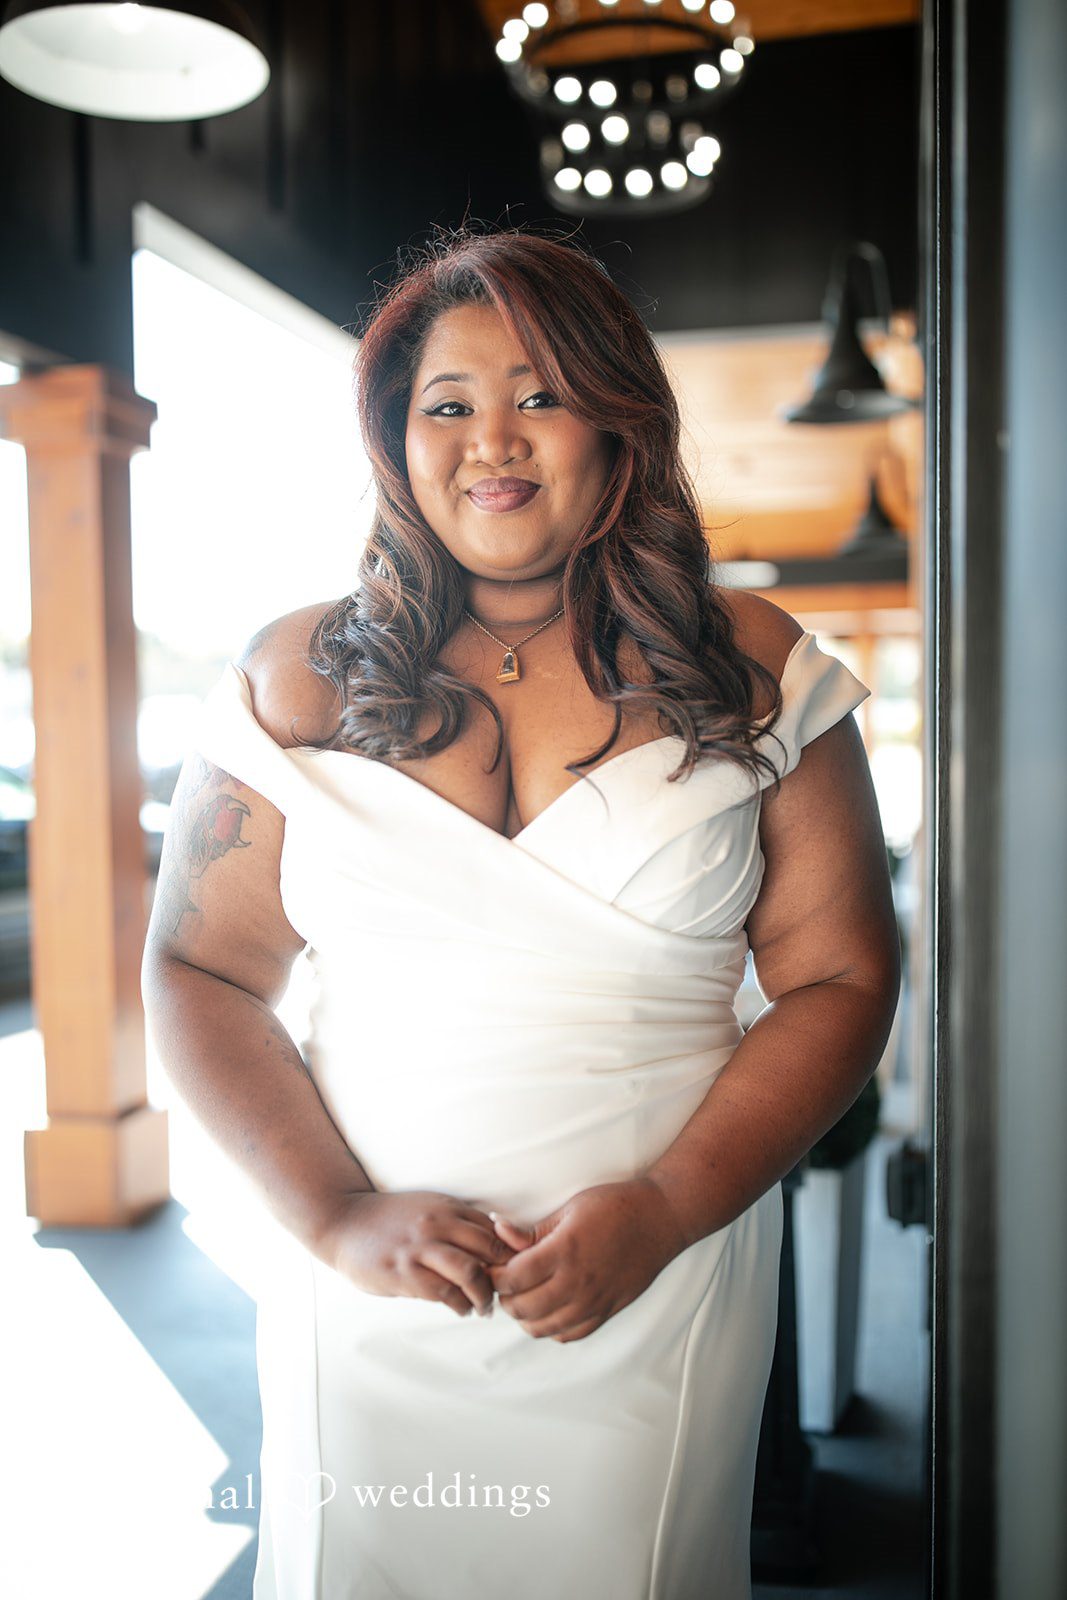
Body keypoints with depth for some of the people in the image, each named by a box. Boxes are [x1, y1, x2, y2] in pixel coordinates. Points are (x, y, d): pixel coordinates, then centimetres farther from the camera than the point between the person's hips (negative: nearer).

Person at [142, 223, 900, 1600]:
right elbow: (198, 971, 1)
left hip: (664, 1298, 0)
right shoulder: (300, 682, -1)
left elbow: (838, 980, -2)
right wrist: (336, 1215, -10)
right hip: (372, 1301, 1)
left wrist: (663, 1213, -12)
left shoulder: (752, 675, -2)